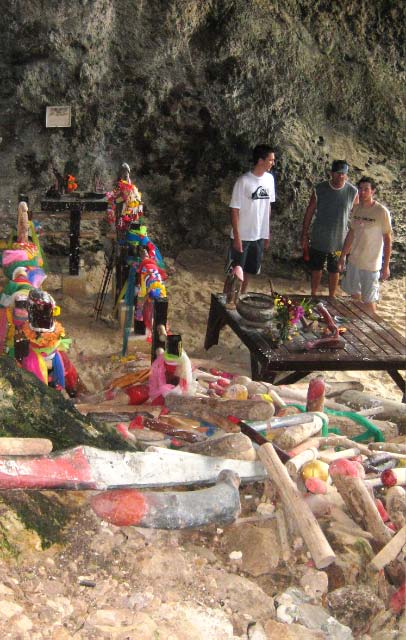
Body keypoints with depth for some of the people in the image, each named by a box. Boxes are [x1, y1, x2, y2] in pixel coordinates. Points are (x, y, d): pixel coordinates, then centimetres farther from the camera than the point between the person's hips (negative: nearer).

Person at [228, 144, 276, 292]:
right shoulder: (244, 181, -16)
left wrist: (267, 233, 12)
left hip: (259, 236, 6)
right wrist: (236, 236, -16)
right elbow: (235, 210, -13)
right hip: (242, 236, -6)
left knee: (247, 271, 15)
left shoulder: (269, 179, 3)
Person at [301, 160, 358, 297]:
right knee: (316, 269, 14)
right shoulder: (319, 189, -9)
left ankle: (331, 298, 28)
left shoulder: (352, 192, -8)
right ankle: (313, 296, 32)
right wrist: (304, 235, -2)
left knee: (334, 271, 13)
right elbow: (309, 213, -2)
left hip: (339, 241, 0)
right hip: (319, 239, 0)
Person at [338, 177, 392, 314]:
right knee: (354, 295, 17)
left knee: (368, 300, 2)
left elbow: (387, 239, -11)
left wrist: (386, 266, -12)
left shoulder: (382, 212, -15)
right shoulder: (356, 209, 2)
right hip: (354, 261, 6)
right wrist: (342, 257, 14)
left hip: (371, 265, -6)